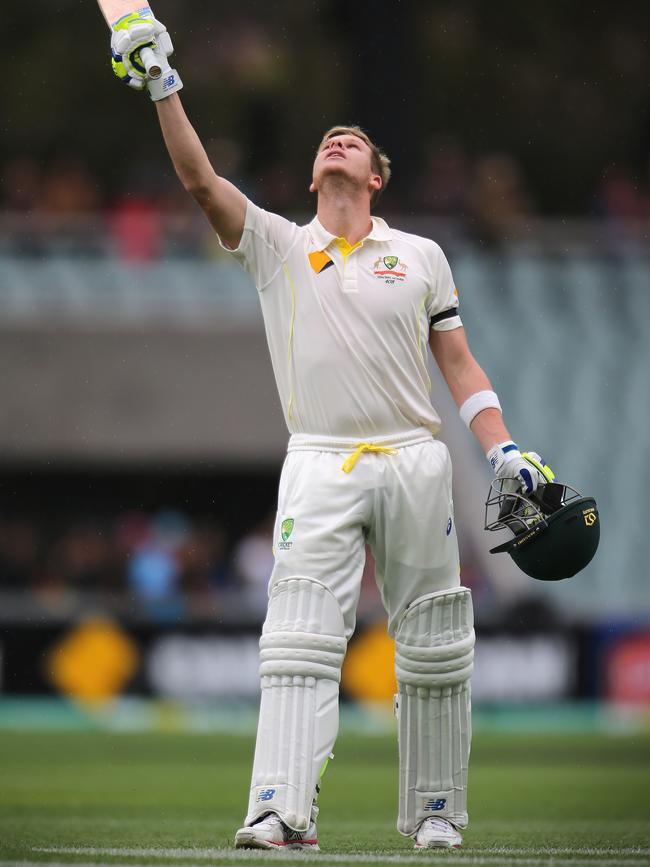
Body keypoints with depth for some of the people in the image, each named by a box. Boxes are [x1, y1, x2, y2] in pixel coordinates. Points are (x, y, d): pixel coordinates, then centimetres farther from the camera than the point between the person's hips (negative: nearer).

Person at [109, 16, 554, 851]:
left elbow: (459, 363, 12)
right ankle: (281, 811, -24)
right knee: (298, 637, -15)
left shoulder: (420, 255, 14)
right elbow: (199, 178, -2)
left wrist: (501, 450, 1)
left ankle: (433, 810, 15)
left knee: (435, 649, 3)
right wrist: (163, 85, -12)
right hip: (320, 464, -2)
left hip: (416, 462, 2)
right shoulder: (276, 245, 11)